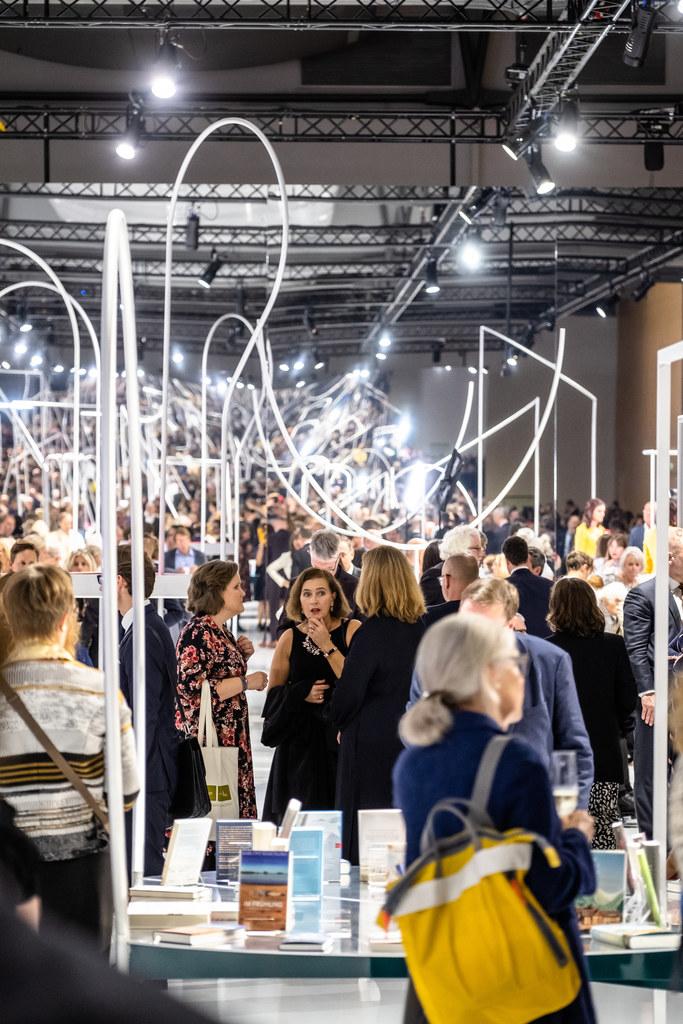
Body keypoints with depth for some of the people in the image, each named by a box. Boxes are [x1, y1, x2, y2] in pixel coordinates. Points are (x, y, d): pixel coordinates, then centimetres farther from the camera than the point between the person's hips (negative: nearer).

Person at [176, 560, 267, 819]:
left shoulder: (220, 631, 13)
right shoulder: (197, 633, -15)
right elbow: (193, 688, -23)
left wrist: (241, 656, 6)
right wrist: (246, 682, -17)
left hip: (230, 737, 9)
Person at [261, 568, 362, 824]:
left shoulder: (352, 630, -1)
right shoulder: (290, 638, 5)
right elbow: (274, 692, 11)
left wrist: (327, 646, -14)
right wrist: (302, 693, -7)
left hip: (340, 737, -2)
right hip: (300, 740, 2)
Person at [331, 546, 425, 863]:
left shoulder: (372, 632, -16)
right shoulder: (422, 629, 3)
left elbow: (348, 694, -14)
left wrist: (340, 724, 4)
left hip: (373, 745, -6)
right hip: (415, 742, 6)